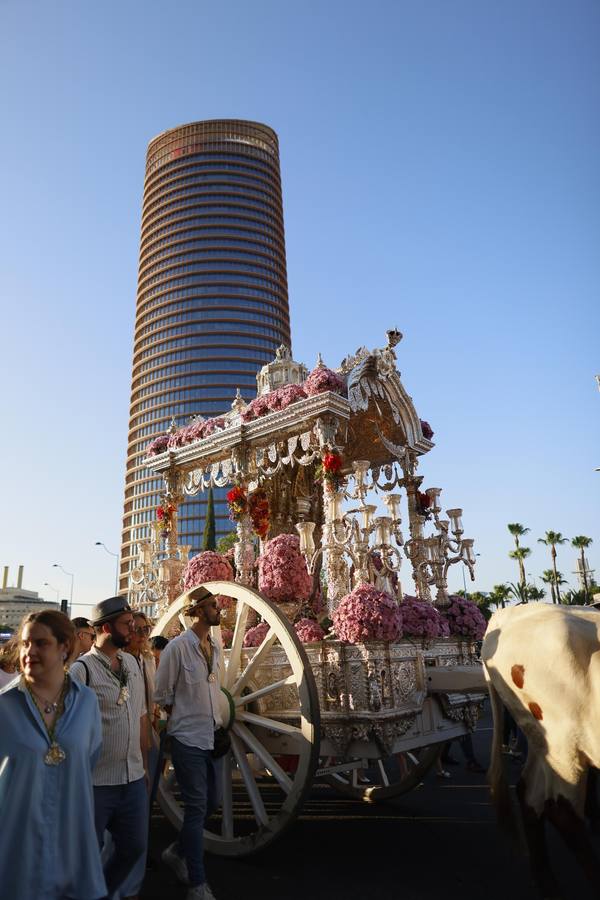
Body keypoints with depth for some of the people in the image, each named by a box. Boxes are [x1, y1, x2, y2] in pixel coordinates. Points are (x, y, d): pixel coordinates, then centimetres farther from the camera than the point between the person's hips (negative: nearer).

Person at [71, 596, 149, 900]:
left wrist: (144, 764, 14)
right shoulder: (82, 669, -15)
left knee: (135, 847, 18)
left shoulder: (131, 663, 5)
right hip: (96, 782, -6)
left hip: (133, 779, 6)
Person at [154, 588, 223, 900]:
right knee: (196, 807, -1)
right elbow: (162, 695, -8)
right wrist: (184, 717, 0)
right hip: (188, 739, -7)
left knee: (210, 802, 15)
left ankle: (177, 852, 38)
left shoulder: (215, 649, 7)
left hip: (211, 737, 7)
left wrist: (213, 720, 13)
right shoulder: (178, 647, -14)